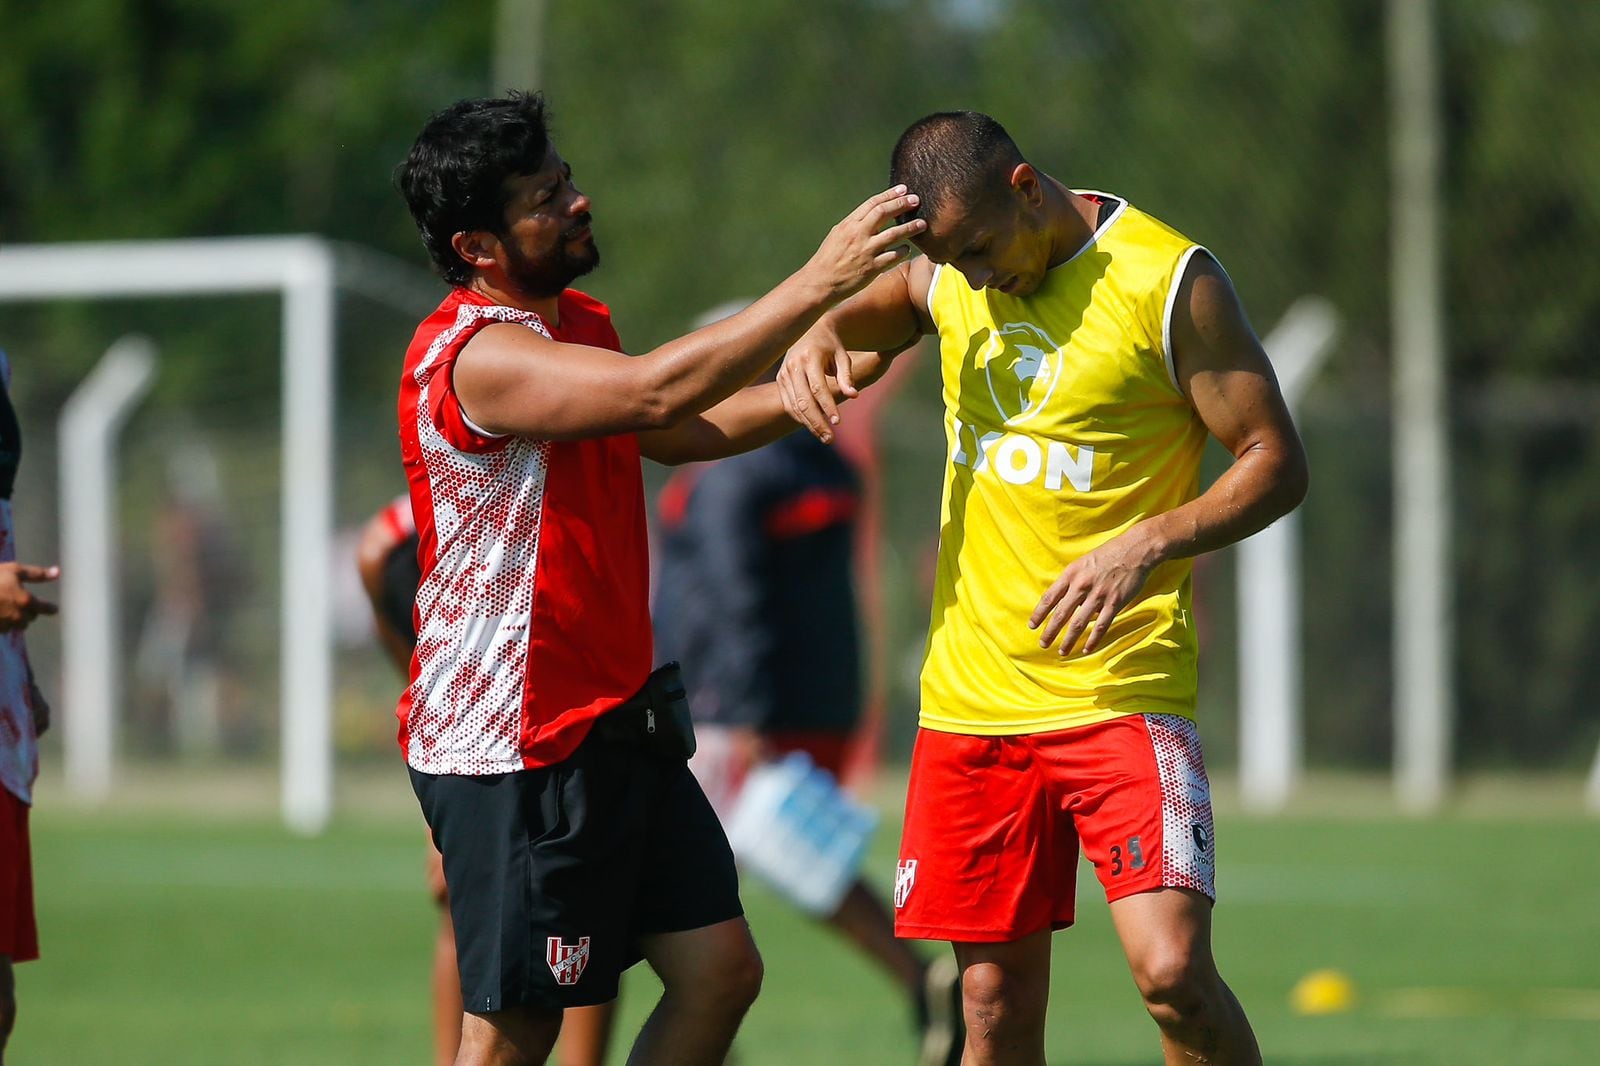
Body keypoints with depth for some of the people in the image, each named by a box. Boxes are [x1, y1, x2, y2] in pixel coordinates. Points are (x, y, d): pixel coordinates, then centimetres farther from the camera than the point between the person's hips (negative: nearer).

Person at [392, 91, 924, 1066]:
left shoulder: (581, 324, 13)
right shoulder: (473, 354, -19)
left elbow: (674, 433, 28)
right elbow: (654, 395, -30)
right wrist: (820, 283, -28)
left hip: (616, 722, 10)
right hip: (514, 745, -10)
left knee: (720, 970, 6)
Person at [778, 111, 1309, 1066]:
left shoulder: (1170, 281, -10)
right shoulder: (953, 267, 6)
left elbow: (1277, 463, -7)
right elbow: (885, 305, 29)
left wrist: (1146, 544, -22)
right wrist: (821, 333, 5)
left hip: (1121, 691, -5)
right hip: (970, 694, 5)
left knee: (1173, 972, -20)